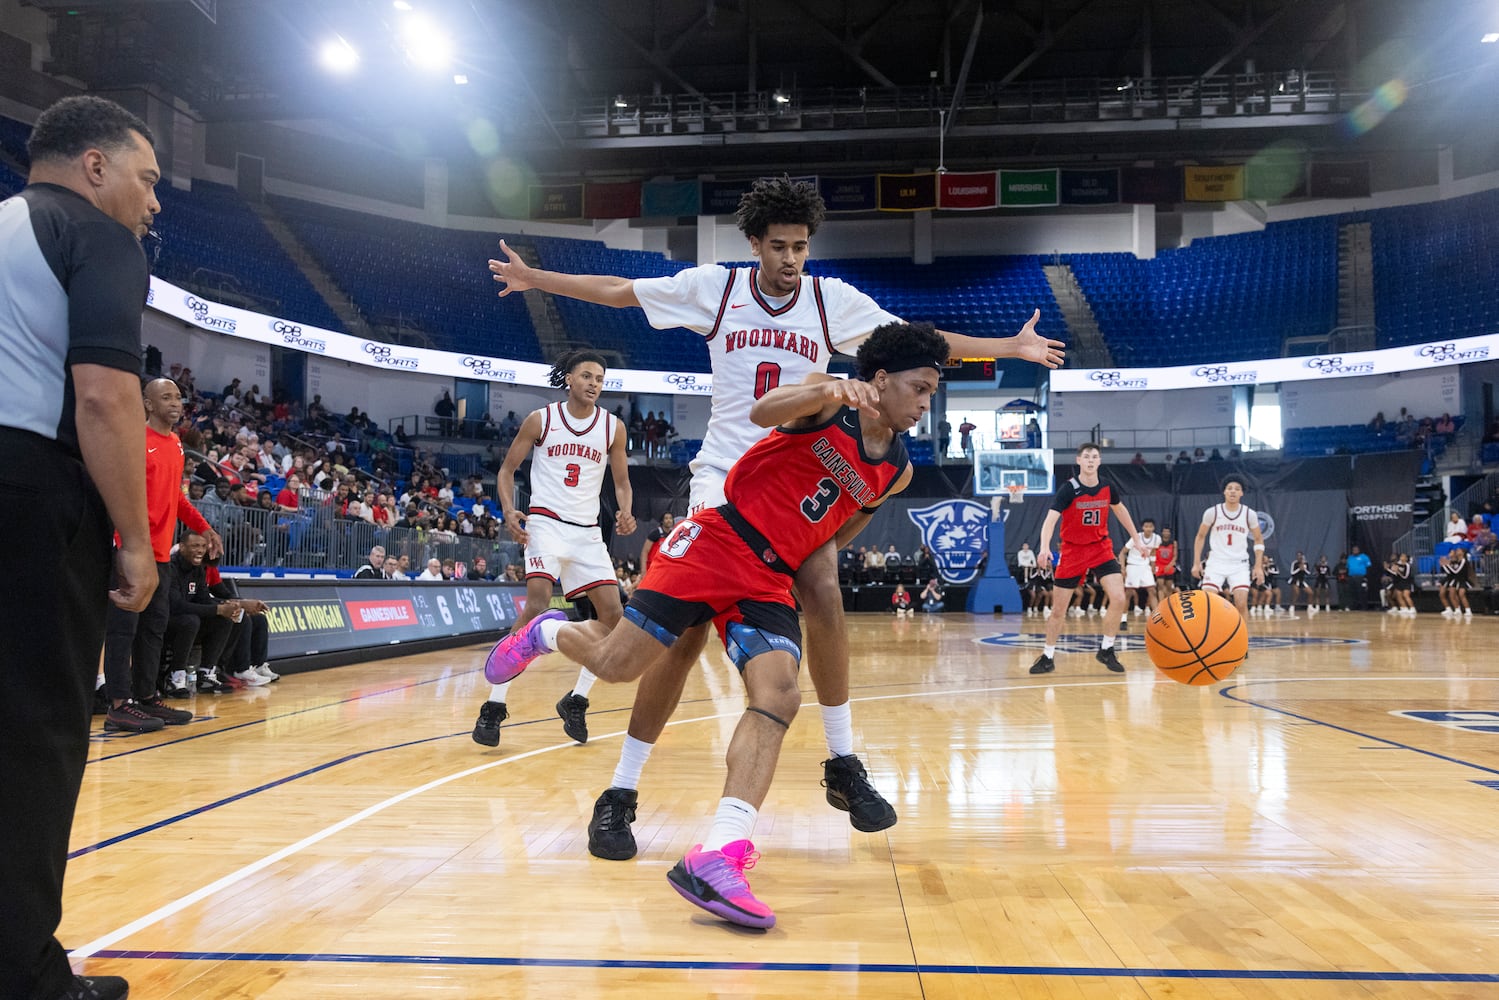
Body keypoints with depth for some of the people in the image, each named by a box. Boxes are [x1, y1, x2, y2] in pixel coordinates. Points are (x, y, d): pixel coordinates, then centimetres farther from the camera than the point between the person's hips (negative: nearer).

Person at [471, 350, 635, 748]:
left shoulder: (613, 427, 5)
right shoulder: (541, 419, -1)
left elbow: (622, 481, 11)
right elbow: (508, 467, 4)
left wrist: (625, 513, -10)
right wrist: (509, 511, -13)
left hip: (588, 532, 4)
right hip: (547, 522, -4)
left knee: (612, 614, -2)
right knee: (537, 602, -24)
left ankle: (575, 700, 15)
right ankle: (494, 705, -19)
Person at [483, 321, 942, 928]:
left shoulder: (896, 472, 12)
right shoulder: (831, 400, -5)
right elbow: (763, 410, -29)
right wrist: (829, 391, -44)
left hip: (771, 581, 5)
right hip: (717, 543, -5)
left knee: (778, 697, -18)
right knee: (616, 663, -6)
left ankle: (716, 859, -25)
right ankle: (546, 633, 30)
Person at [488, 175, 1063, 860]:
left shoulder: (833, 299, 4)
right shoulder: (713, 285, 0)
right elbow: (618, 291, 10)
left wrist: (1013, 348, 6)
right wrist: (534, 278, 10)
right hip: (724, 474, -2)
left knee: (824, 598, -18)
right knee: (686, 626, -10)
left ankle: (842, 764, 2)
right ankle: (620, 791, 1)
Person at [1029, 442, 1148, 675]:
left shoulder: (1108, 488, -4)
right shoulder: (1069, 489, -17)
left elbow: (1121, 511, 17)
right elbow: (1050, 519, -28)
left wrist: (1136, 539, 21)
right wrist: (1045, 547, -44)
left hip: (1101, 549, 3)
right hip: (1073, 551, -3)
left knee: (1118, 598, -14)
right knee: (1058, 609, 1)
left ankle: (1106, 649, 5)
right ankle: (1048, 656, 18)